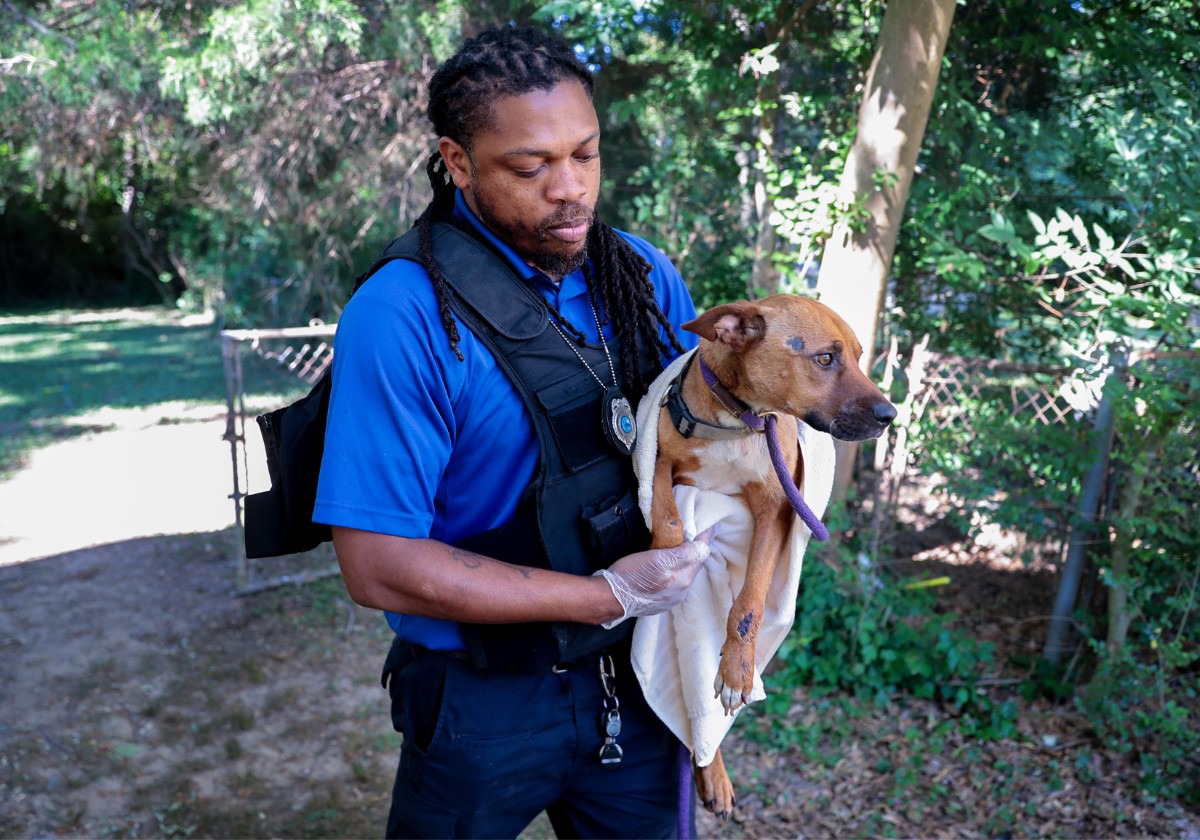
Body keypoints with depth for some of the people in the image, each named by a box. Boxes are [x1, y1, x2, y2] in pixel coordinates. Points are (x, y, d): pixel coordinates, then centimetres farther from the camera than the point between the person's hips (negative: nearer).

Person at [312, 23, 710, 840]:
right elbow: (382, 567, -22)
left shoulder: (644, 275, -3)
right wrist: (606, 597, -21)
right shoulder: (401, 318, -21)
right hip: (485, 701, -4)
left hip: (637, 674, 5)